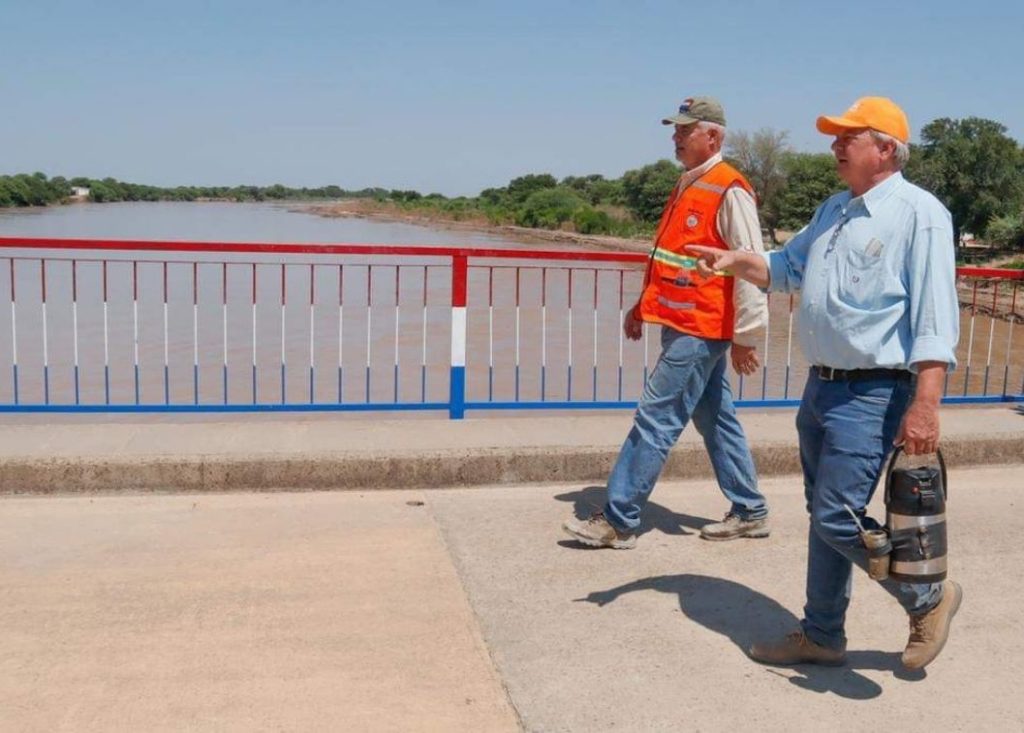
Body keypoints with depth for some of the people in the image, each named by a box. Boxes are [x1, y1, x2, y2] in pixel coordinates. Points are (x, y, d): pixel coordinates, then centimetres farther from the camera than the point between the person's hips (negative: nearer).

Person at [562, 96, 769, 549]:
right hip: (684, 324, 10)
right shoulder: (688, 185, 16)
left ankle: (618, 521, 0)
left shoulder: (730, 191, -14)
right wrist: (642, 306, 21)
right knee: (715, 421, 15)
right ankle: (749, 512, 25)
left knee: (655, 421, -7)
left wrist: (746, 336, -16)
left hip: (700, 330, -10)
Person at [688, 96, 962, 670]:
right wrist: (734, 260, 7)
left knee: (839, 518, -9)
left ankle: (929, 597, 15)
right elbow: (786, 269, 26)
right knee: (824, 516, 14)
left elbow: (935, 319, -19)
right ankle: (822, 636, 26)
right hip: (822, 385, 9)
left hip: (872, 394, -8)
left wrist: (925, 405, -26)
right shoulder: (834, 210, 14)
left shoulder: (919, 213, -12)